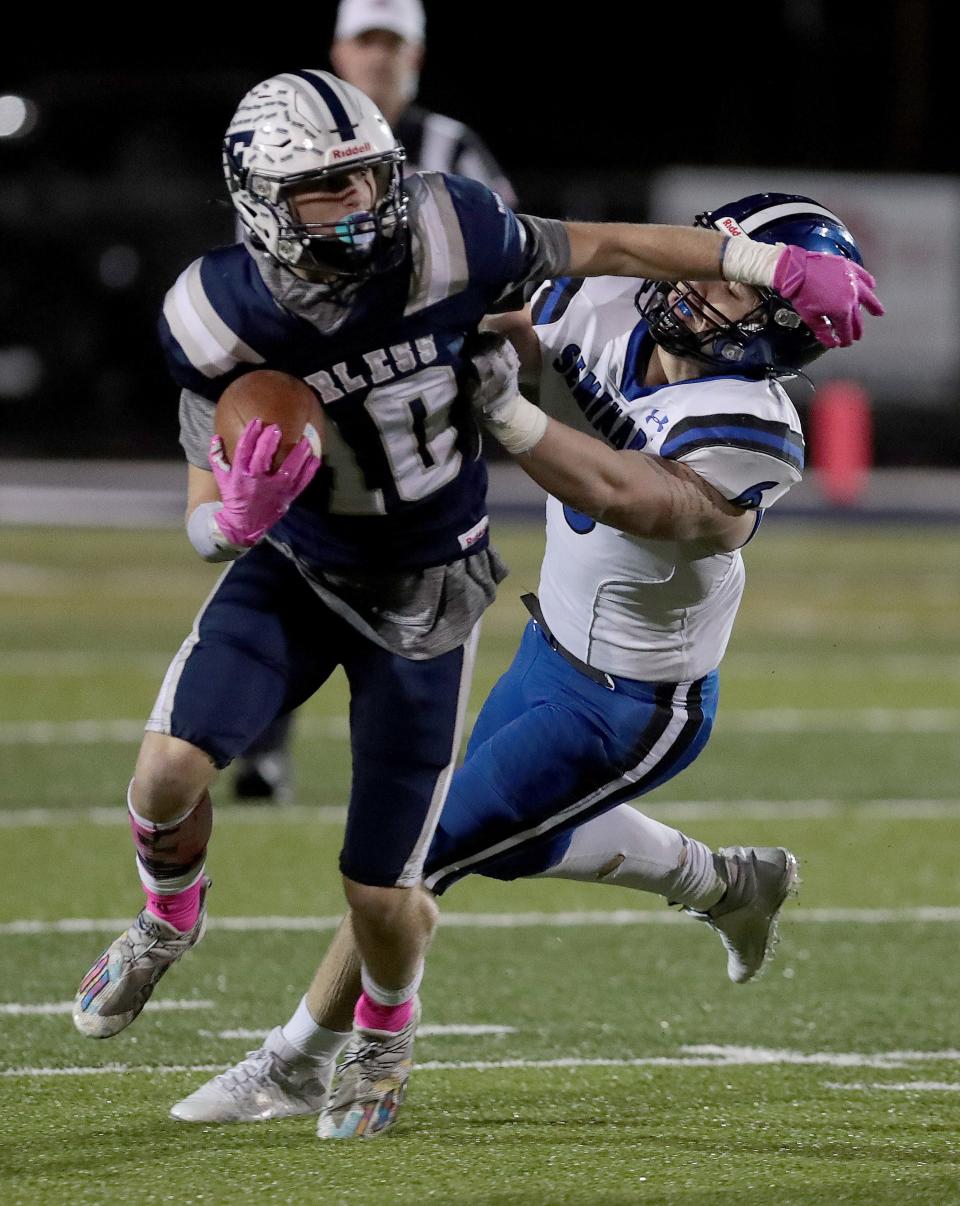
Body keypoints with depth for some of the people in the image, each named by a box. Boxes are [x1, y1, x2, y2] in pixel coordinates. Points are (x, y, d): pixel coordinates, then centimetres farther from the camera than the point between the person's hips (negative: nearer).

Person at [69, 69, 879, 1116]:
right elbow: (204, 520, -15)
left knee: (379, 894, 1)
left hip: (425, 598, 0)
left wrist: (769, 265, -4)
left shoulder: (442, 239, -25)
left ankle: (384, 1031, 39)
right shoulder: (222, 321, -22)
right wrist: (236, 516, -40)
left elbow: (597, 249, -8)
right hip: (292, 570, 0)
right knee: (169, 770, -23)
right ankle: (168, 922, 15)